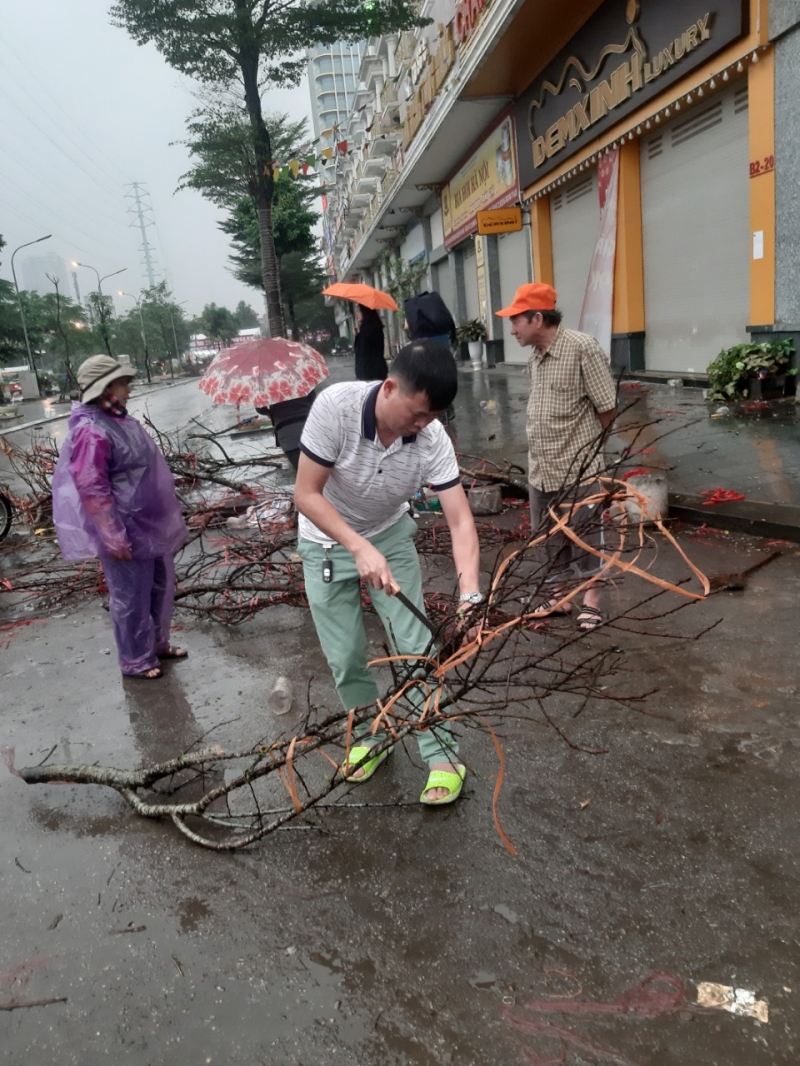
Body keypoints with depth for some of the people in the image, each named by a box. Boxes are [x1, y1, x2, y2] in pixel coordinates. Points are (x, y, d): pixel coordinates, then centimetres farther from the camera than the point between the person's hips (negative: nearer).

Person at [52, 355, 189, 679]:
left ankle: (158, 643, 39)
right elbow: (91, 490, -24)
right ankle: (135, 661, 23)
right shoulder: (92, 432, -22)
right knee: (131, 598, 6)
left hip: (150, 524, 10)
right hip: (126, 532, -10)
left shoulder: (120, 419, 8)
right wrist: (113, 537, -23)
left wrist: (166, 513, 23)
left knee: (161, 587, 21)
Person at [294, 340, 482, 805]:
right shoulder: (335, 406, -31)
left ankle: (443, 754, 11)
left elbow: (461, 521, -24)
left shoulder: (434, 440, -25)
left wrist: (471, 594, -38)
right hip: (327, 543, -1)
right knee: (346, 656, 6)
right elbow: (307, 495, -26)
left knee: (416, 646, -3)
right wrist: (360, 548, -37)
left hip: (390, 537, 1)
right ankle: (371, 736, 30)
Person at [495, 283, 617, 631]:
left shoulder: (582, 348, -14)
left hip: (578, 470, -7)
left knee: (584, 537, 7)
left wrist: (583, 445, 3)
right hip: (540, 469, 7)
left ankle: (591, 598, 25)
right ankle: (557, 596, 32)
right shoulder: (535, 356, 6)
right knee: (548, 538, 16)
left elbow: (607, 409, -9)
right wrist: (543, 449, 12)